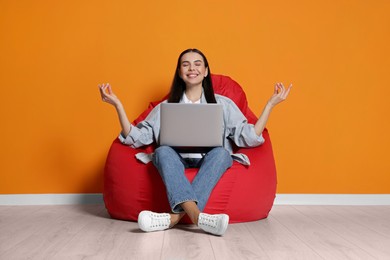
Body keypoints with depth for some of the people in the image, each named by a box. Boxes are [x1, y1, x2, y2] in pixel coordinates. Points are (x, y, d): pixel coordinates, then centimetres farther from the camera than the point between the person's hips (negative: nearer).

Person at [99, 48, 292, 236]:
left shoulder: (223, 104, 15)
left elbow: (249, 138, 4)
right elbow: (136, 138, 7)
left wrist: (271, 103, -1)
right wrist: (117, 104, -2)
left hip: (210, 161, 0)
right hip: (178, 161, 1)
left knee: (221, 152, -32)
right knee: (162, 151, -31)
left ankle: (176, 216, -43)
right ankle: (196, 214, -50)